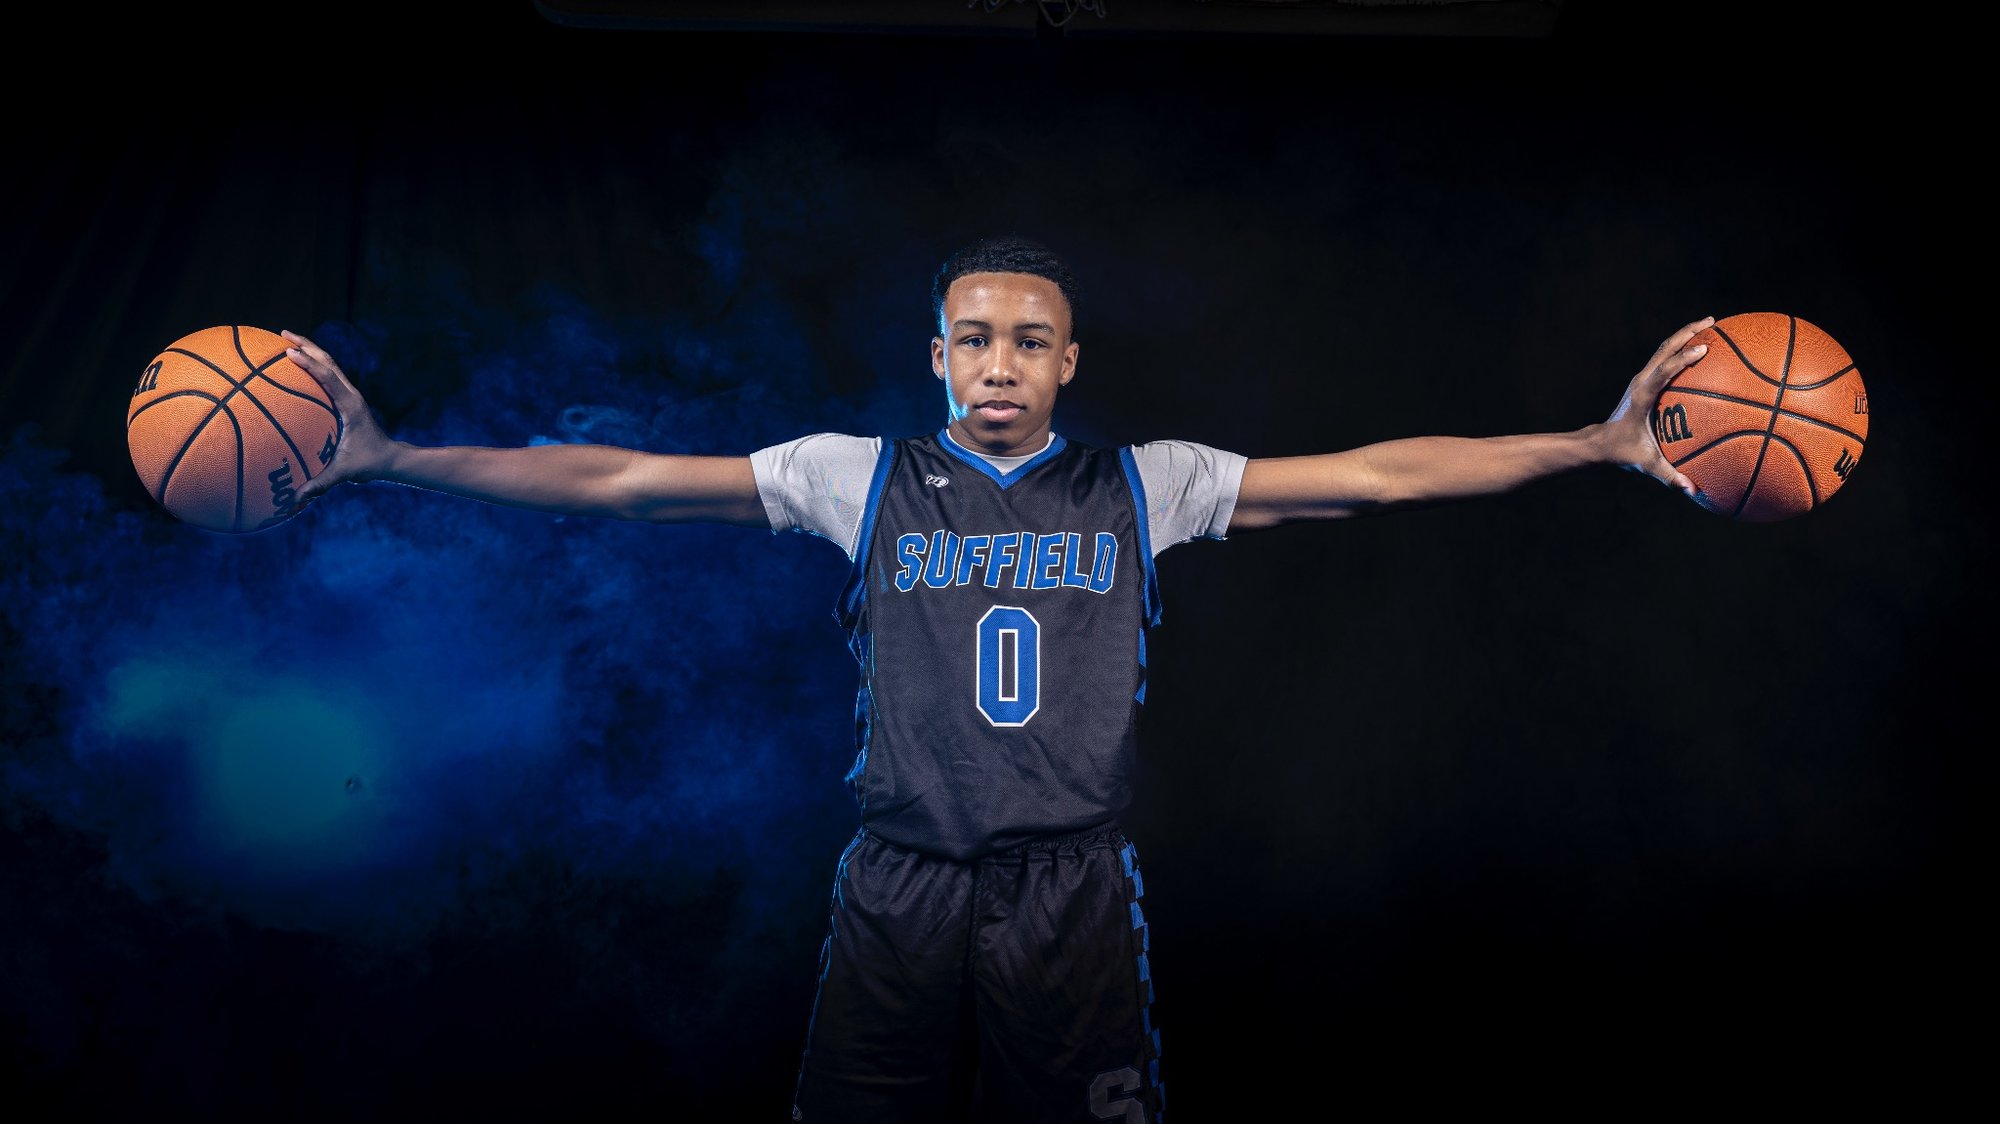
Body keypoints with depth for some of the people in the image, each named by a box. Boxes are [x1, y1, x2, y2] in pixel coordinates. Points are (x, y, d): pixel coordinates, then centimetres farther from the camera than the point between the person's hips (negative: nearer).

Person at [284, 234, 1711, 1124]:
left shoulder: (1145, 484, 4)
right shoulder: (858, 476, 3)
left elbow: (1377, 474, 1)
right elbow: (618, 482, 0)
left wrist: (1602, 442, -5)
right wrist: (387, 456, -4)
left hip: (1074, 902, 0)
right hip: (899, 896, 0)